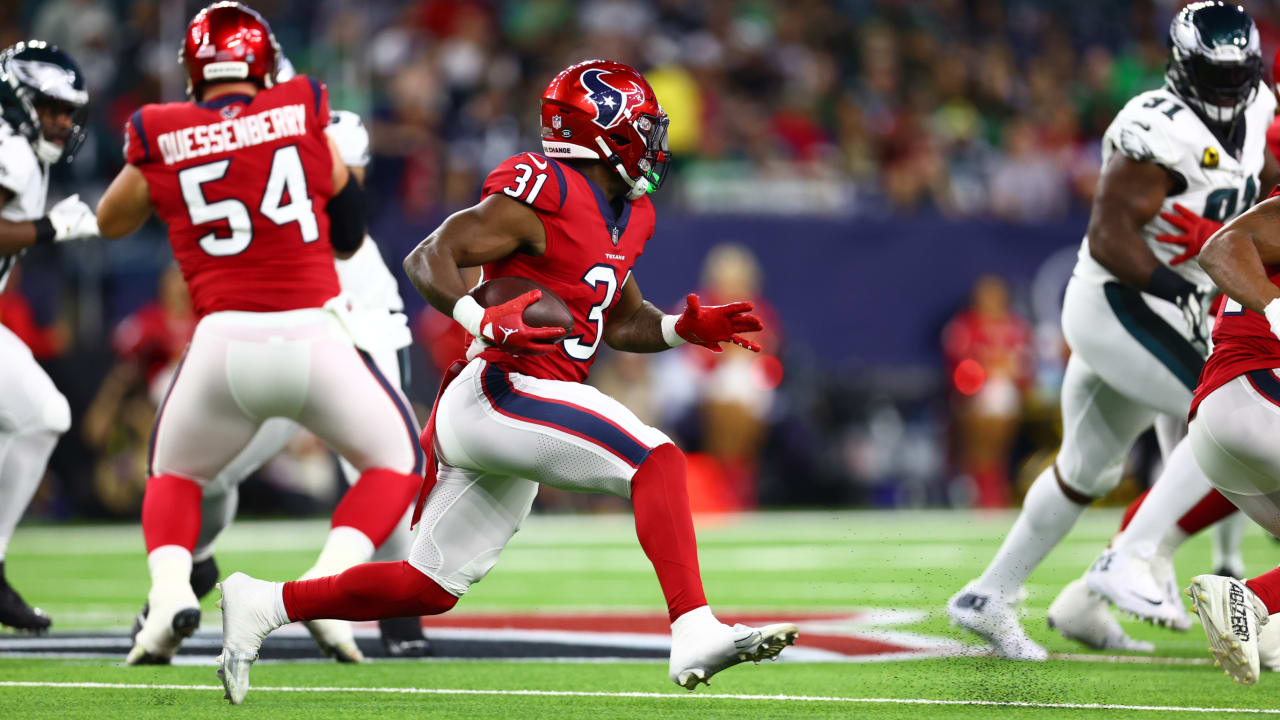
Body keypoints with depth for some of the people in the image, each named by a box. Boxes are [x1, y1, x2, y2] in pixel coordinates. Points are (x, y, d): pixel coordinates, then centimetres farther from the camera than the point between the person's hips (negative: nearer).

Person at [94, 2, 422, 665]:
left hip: (223, 342, 1)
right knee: (395, 462, 20)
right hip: (314, 334, -1)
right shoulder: (303, 114, 6)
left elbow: (110, 221, 26)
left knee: (175, 476, 26)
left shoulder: (162, 137, 5)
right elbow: (347, 232, 17)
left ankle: (170, 590, -2)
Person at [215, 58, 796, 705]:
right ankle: (694, 635, -31)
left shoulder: (622, 216, 18)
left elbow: (621, 322, 27)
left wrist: (685, 328, 9)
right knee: (657, 461, -22)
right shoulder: (543, 197, -11)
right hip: (498, 395, -10)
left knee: (429, 588, 12)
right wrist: (485, 321, -28)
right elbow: (428, 258, -13)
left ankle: (262, 603, 21)